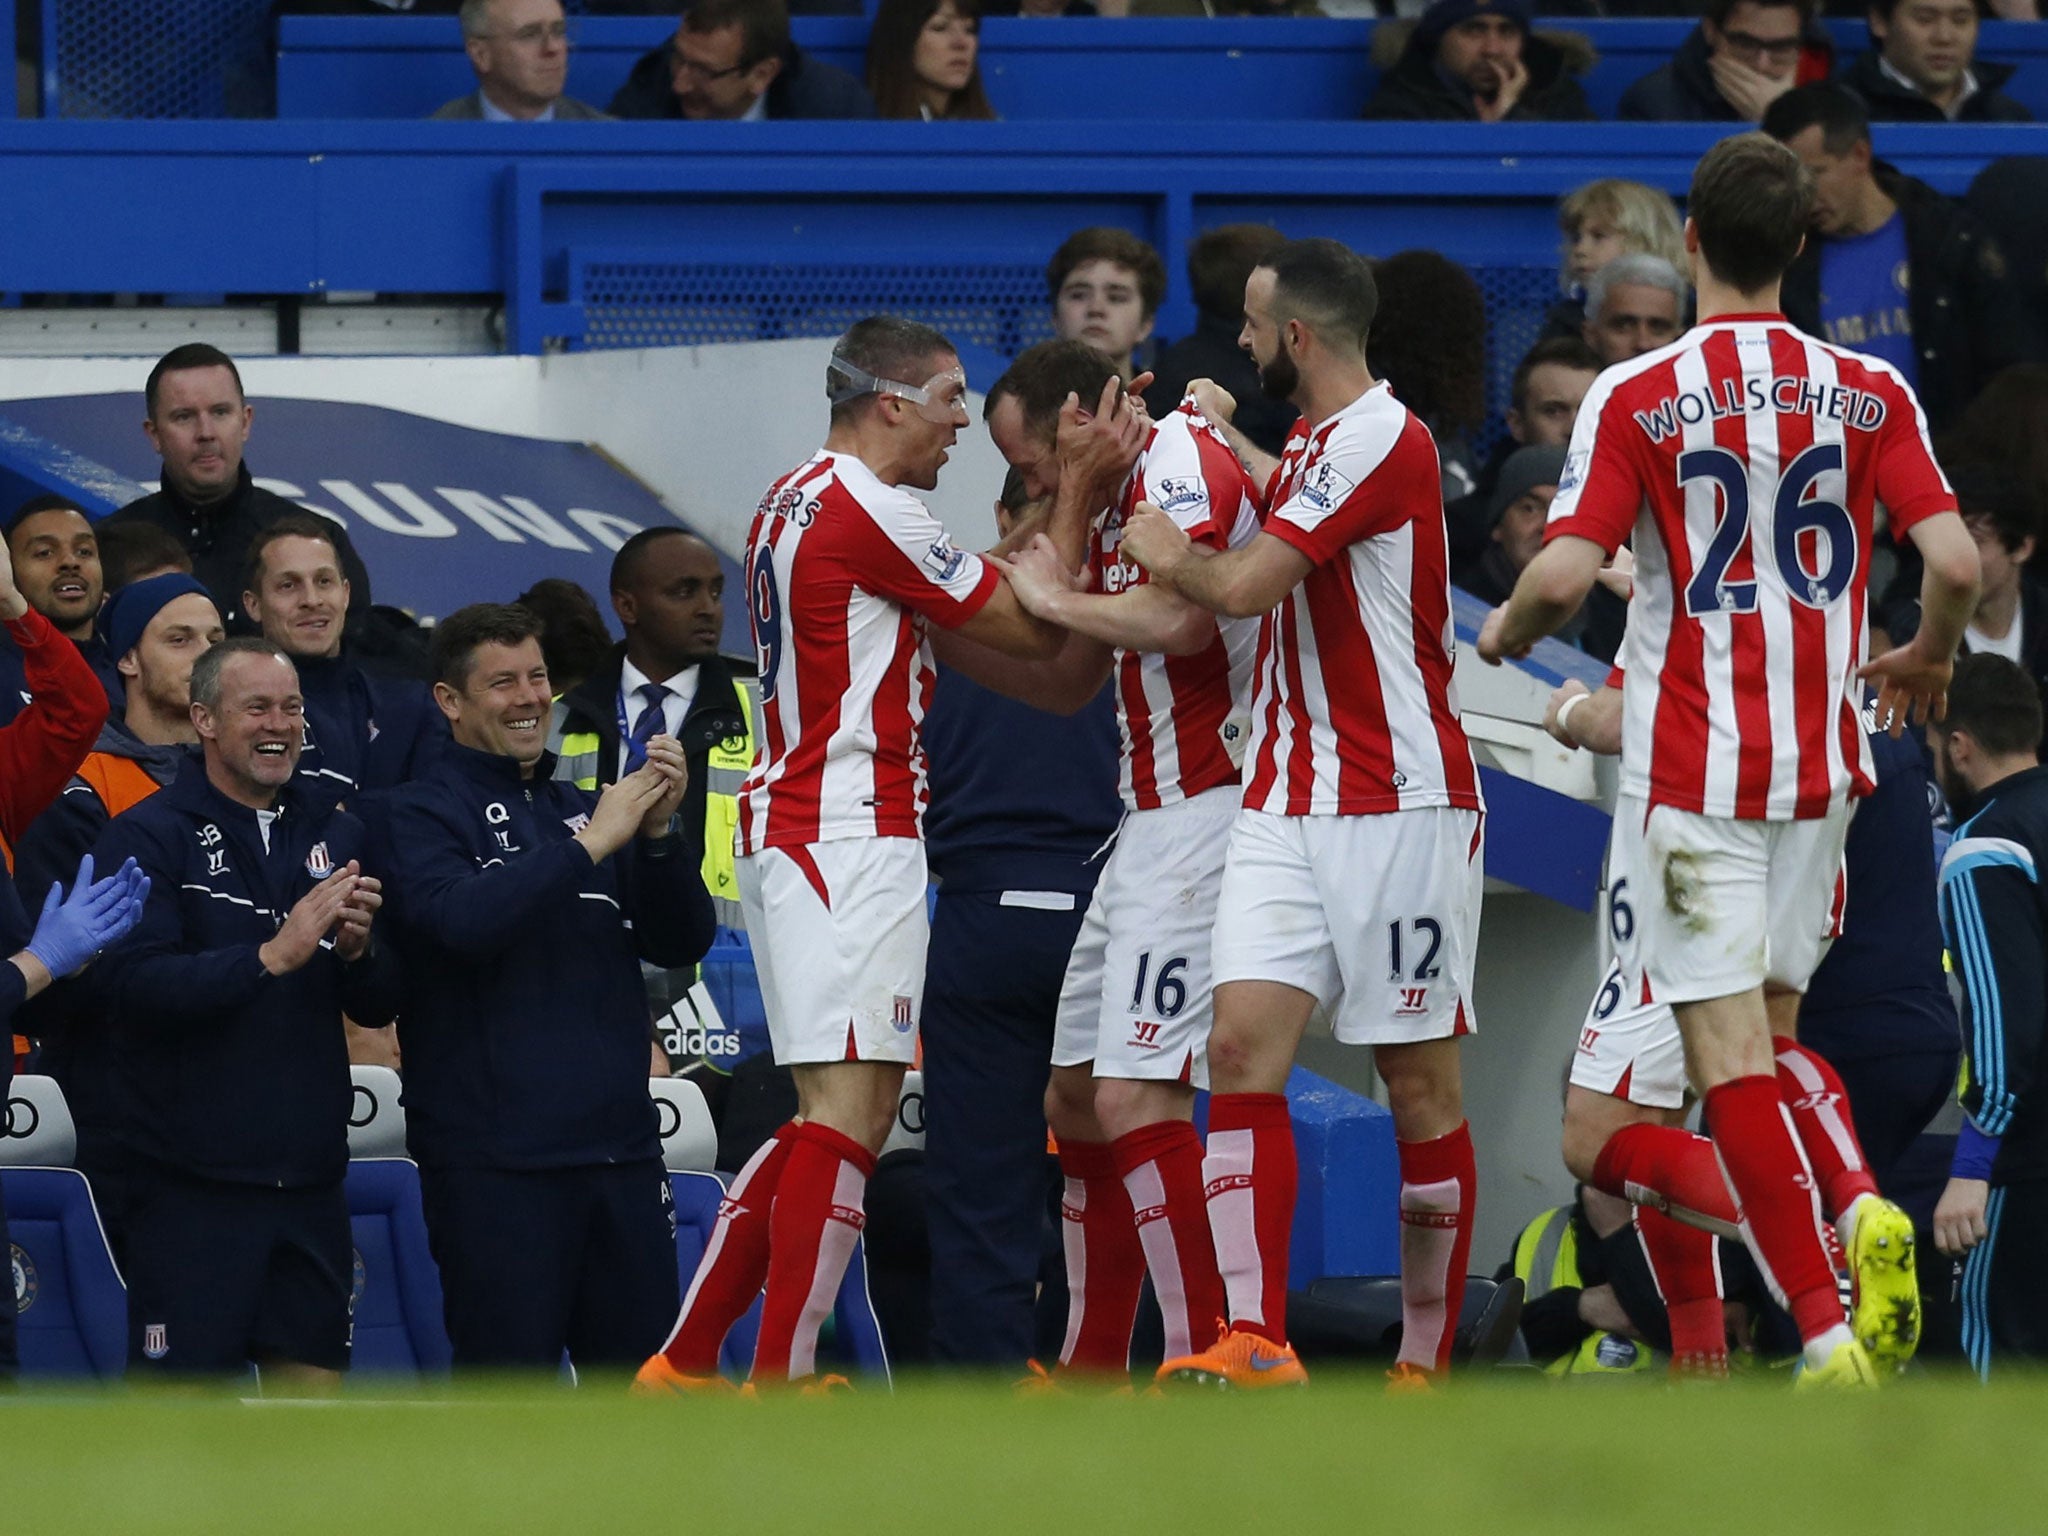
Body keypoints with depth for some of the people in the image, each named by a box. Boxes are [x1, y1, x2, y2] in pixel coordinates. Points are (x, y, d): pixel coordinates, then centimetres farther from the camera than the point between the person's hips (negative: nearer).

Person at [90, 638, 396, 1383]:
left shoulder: (332, 836, 13)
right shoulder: (147, 838, -5)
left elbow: (379, 1003, 13)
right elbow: (123, 985, -19)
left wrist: (357, 951, -10)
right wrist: (271, 957, -25)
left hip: (309, 1178, 6)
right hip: (192, 1179, -6)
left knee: (314, 1380, 7)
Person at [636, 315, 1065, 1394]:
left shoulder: (789, 502, 17)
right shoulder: (868, 508, -13)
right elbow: (1032, 634, -7)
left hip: (788, 826, 10)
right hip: (853, 834, -10)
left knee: (846, 1111, 13)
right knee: (848, 1106, -12)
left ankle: (687, 1362, 13)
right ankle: (782, 1382, -16)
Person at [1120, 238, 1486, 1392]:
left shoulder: (1381, 437, -13)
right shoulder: (1316, 445, 17)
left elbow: (1247, 585, -17)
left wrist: (1170, 553, 1)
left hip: (1400, 807, -9)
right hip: (1287, 807, 9)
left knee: (1423, 1083, 0)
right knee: (1243, 1045, -8)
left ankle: (1428, 1362, 6)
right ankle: (1254, 1345, -15)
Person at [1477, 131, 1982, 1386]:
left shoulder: (1635, 399, -7)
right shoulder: (1868, 392, 1)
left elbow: (1564, 575, -15)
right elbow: (1955, 562, -7)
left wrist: (1508, 634, 8)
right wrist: (1924, 665, 14)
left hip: (1688, 764, -4)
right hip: (1821, 763, 4)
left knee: (1729, 1048, -4)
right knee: (1774, 1024, 19)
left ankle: (1822, 1322, -13)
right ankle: (1863, 1210, -8)